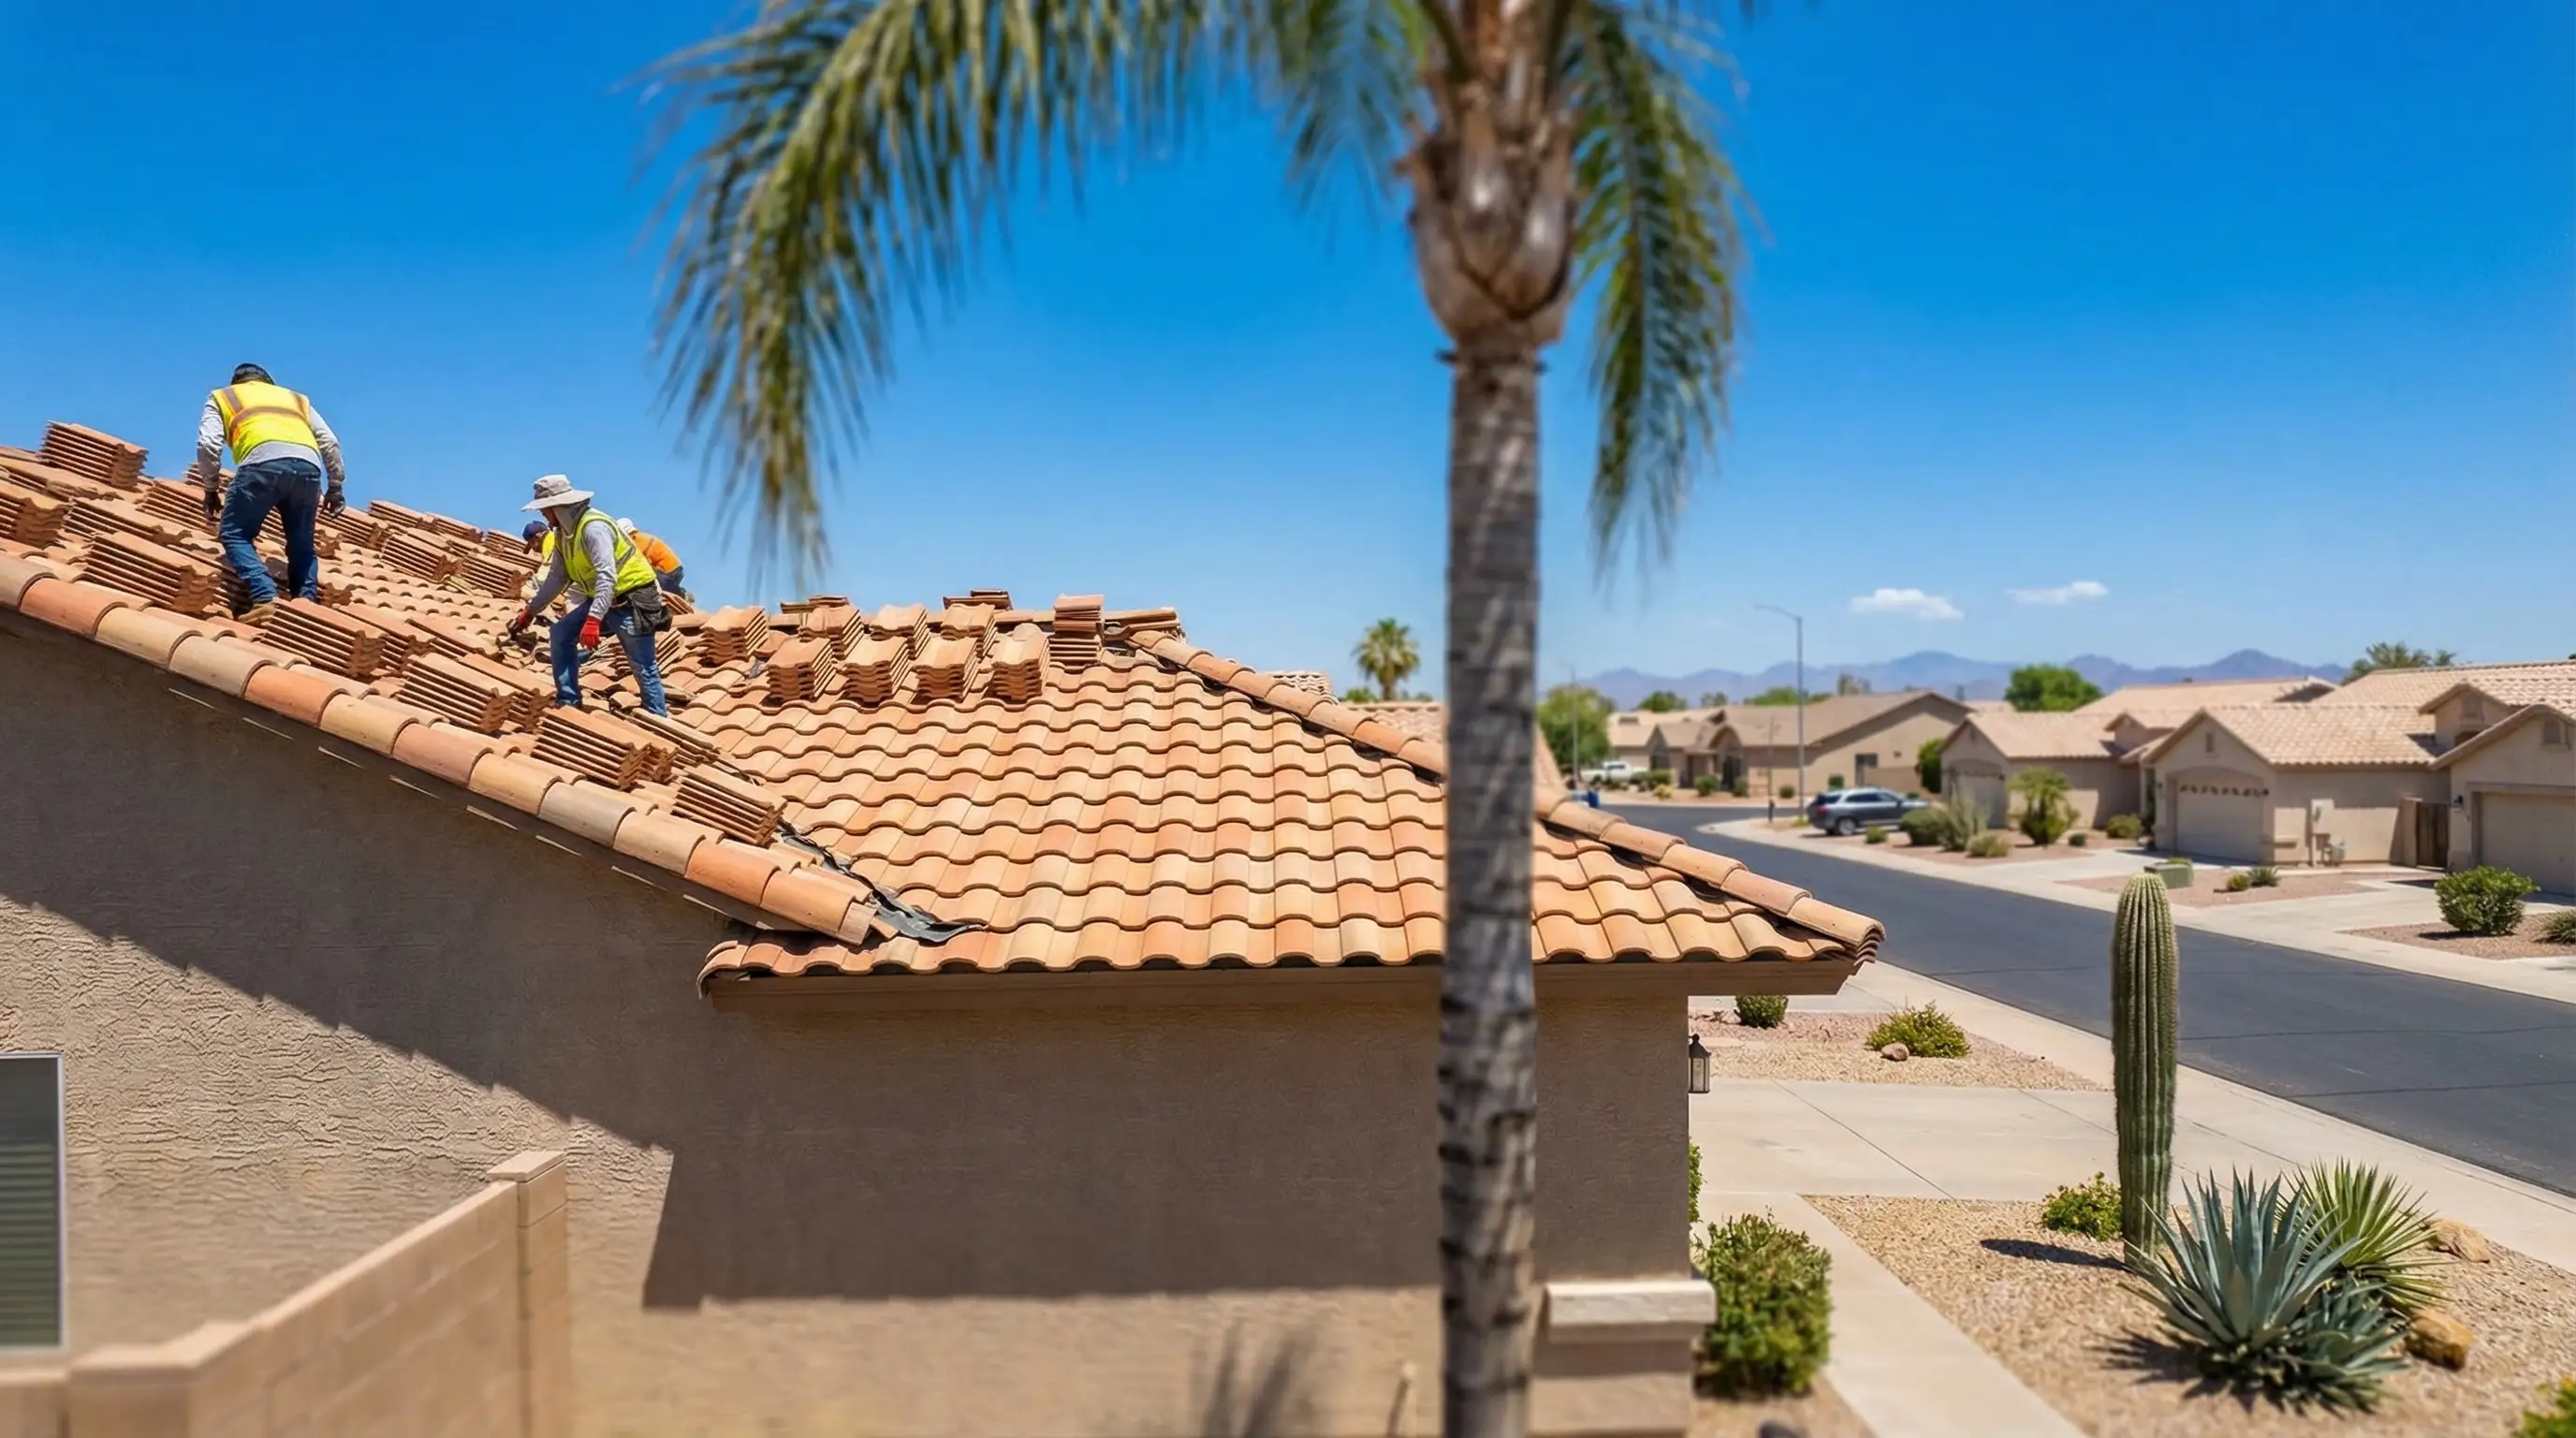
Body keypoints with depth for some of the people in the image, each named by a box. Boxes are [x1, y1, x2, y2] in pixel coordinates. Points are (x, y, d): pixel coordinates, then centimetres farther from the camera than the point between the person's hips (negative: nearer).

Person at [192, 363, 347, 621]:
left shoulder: (222, 397, 31)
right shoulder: (296, 398, 39)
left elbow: (208, 445, 14)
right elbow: (330, 442, 24)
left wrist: (211, 488, 24)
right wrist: (335, 486, 29)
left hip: (264, 461, -3)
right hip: (308, 464, 3)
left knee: (235, 533, 6)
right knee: (301, 543, 16)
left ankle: (265, 598, -15)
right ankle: (306, 602, -3)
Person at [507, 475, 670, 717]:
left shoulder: (593, 528, -23)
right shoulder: (563, 533, 7)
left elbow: (607, 577, -33)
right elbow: (556, 578, 16)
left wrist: (593, 620, -40)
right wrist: (530, 612, 17)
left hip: (632, 599, -9)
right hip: (601, 599, 9)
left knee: (643, 667, -5)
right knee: (560, 635, 4)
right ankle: (568, 704, 8)